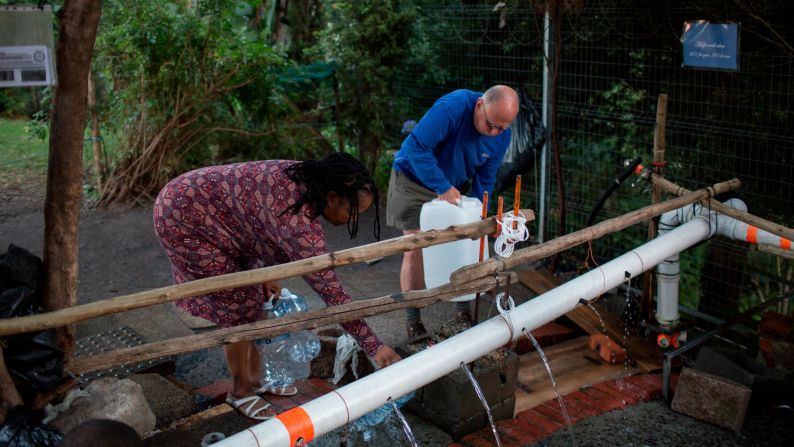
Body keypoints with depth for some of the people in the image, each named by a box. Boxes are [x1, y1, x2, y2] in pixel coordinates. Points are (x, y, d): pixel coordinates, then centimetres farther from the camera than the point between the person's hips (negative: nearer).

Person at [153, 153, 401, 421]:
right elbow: (330, 291, -31)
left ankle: (255, 379, 27)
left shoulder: (303, 180, -8)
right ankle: (240, 392, 16)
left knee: (255, 298, 12)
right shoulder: (298, 220, -34)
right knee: (239, 307, -3)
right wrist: (374, 346, -26)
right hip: (184, 219, -9)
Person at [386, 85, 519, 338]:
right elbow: (416, 147, -36)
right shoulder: (452, 108, -33)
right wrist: (442, 187, -36)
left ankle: (462, 308, 26)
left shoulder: (502, 136, -12)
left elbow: (484, 180, -2)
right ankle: (412, 320, 5)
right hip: (413, 180, -6)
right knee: (416, 250, -8)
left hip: (452, 186, 6)